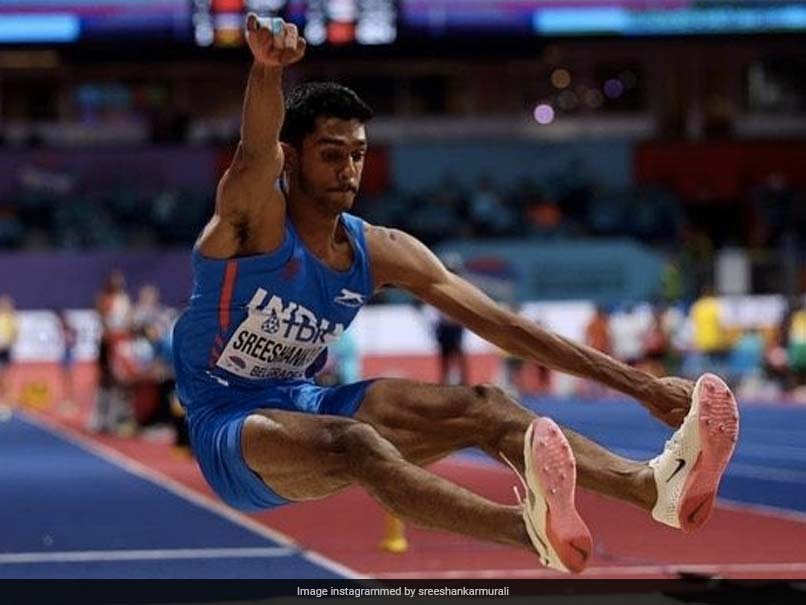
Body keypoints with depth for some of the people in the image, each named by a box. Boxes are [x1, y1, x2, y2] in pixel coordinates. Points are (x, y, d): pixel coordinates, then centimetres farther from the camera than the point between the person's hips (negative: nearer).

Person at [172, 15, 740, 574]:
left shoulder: (381, 253, 0)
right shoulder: (255, 218, -14)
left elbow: (503, 324, -1)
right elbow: (255, 153, -38)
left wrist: (638, 384, -6)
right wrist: (268, 68, -62)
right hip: (229, 426, -7)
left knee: (482, 407, -14)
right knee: (353, 442, -38)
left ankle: (655, 485, -36)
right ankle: (530, 526, -66)